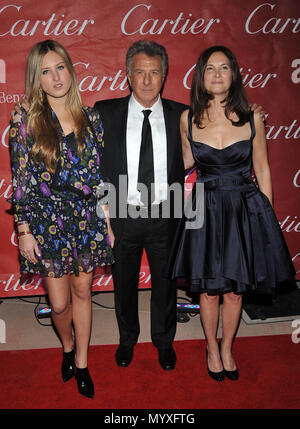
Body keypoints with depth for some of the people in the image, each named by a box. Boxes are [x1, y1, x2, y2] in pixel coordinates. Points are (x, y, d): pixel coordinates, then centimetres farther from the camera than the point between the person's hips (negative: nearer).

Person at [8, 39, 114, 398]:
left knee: (82, 292, 13)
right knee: (59, 302, 6)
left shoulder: (90, 118, 4)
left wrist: (108, 220, 5)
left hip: (87, 219, 2)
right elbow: (20, 183, -4)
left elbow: (101, 173, 7)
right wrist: (23, 230, -6)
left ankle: (81, 363, 33)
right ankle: (67, 346, 41)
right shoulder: (25, 122, -4)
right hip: (48, 220, -2)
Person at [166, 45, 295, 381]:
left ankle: (227, 347, 37)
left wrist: (267, 217, 3)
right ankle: (212, 347, 37)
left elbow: (262, 170, 3)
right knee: (208, 289, 11)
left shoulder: (252, 119, -2)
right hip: (205, 212, 0)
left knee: (234, 289, 11)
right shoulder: (188, 119, 0)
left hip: (245, 211, 0)